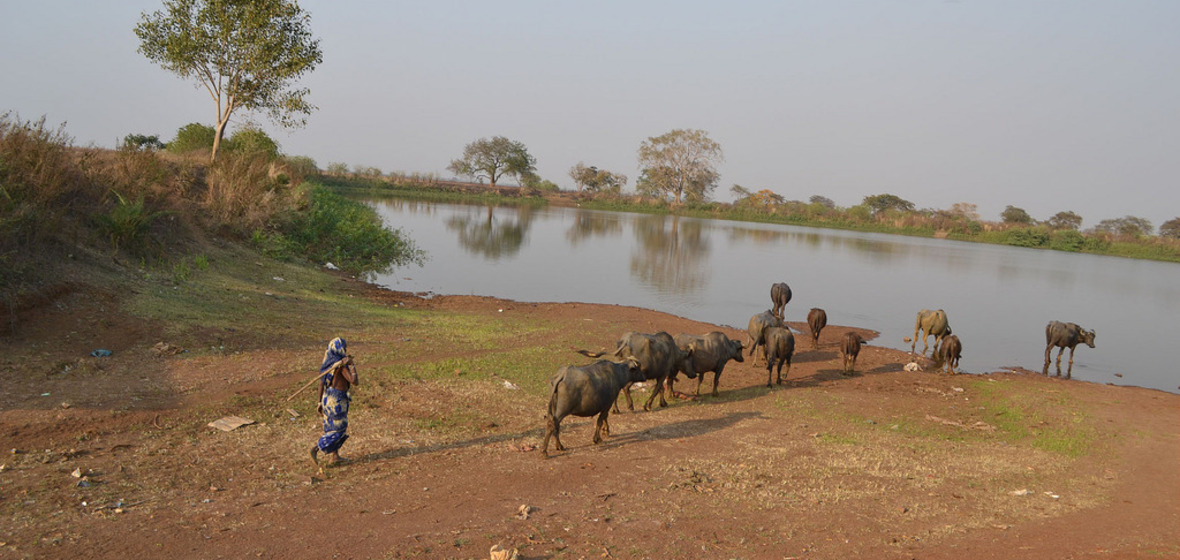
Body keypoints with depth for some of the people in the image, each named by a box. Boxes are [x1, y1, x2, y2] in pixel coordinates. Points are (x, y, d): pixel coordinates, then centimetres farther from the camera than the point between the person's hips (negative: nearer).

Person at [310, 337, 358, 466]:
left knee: (332, 427, 17)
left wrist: (320, 402, 17)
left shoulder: (327, 363, 6)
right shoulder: (341, 364, -20)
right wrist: (351, 366, -10)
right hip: (337, 401, -9)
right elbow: (355, 382, -22)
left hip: (327, 398, 9)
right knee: (338, 429, 2)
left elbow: (321, 383, 11)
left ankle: (334, 456, 22)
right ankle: (316, 448, -5)